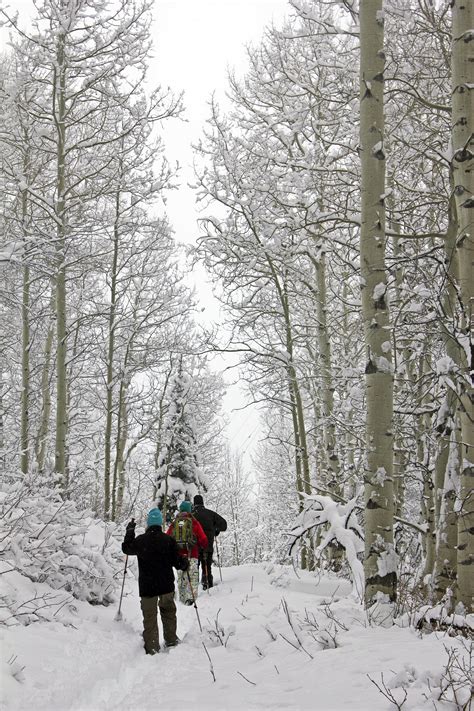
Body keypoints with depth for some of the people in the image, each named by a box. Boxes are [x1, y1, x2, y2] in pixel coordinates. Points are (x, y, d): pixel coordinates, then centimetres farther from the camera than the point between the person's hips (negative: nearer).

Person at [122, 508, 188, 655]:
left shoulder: (140, 540, -7)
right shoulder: (168, 540, -7)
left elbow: (126, 548, 13)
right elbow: (177, 561, -4)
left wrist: (130, 531, 25)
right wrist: (185, 564, 19)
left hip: (147, 586, -1)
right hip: (166, 585, 1)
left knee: (149, 617, 5)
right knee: (168, 611, 22)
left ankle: (152, 649, 3)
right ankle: (171, 640, 27)